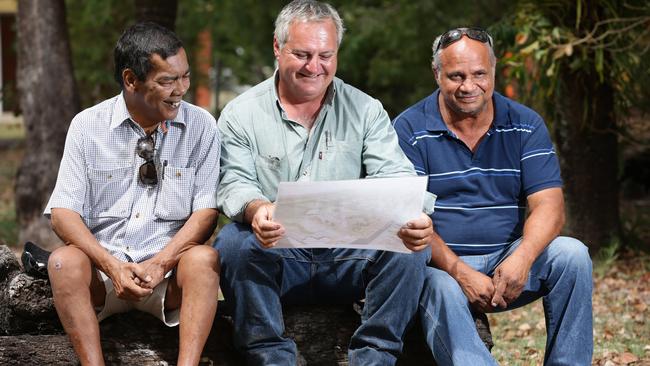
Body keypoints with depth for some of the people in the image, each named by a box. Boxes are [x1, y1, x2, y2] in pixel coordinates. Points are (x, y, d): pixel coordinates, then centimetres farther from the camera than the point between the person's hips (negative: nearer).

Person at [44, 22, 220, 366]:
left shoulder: (200, 126, 1)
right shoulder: (87, 125, 1)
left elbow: (206, 211, -3)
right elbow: (63, 212, -3)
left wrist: (160, 264, -19)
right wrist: (111, 266, -19)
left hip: (170, 269, 0)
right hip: (102, 265, 0)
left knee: (204, 258, -30)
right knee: (64, 261, -29)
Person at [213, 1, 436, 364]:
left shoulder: (366, 111, 9)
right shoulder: (242, 113, 6)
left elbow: (395, 177, -2)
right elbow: (235, 183, -6)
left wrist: (414, 217, -27)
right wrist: (256, 208, -32)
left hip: (349, 255, 1)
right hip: (275, 255, -1)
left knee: (411, 246, -25)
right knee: (235, 242, -32)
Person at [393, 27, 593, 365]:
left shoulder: (525, 125, 6)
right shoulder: (409, 130, -3)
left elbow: (548, 204, -4)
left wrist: (522, 258, -26)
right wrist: (460, 272, -24)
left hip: (507, 262, 3)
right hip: (441, 264, -3)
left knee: (571, 254, -21)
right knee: (441, 290, -36)